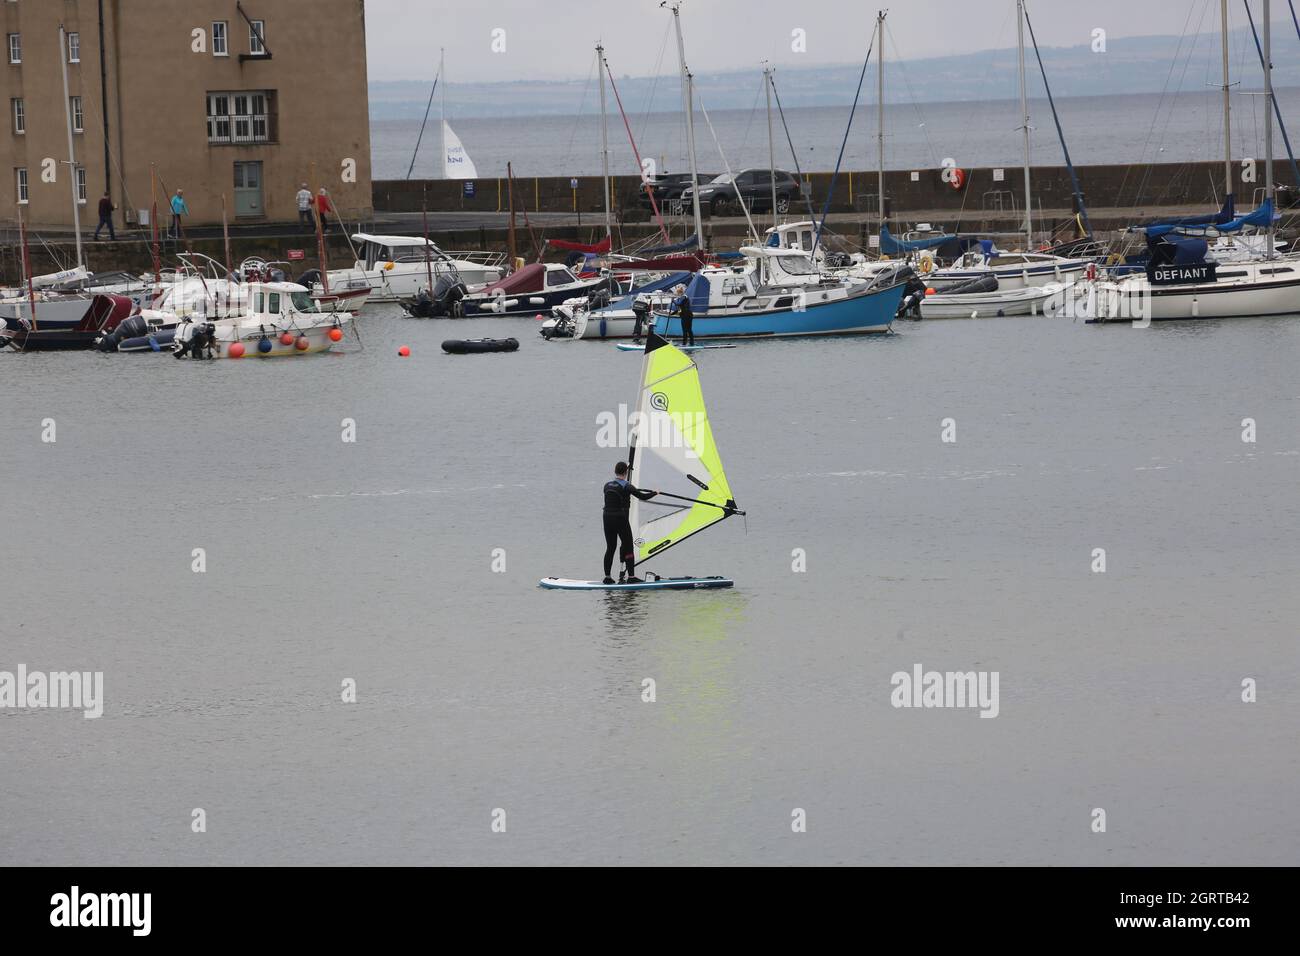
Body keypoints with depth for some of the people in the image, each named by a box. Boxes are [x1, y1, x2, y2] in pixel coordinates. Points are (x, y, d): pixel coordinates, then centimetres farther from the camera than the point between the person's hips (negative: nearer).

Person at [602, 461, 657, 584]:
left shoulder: (607, 485, 8)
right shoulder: (626, 486, -10)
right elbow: (643, 497, -11)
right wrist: (655, 493, 9)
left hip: (607, 519, 6)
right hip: (621, 519, -6)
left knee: (610, 548, 11)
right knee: (628, 547, 1)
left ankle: (607, 577, 9)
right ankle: (631, 576, -2)